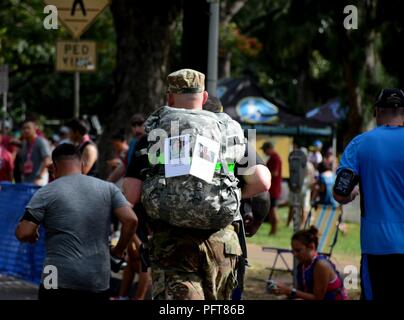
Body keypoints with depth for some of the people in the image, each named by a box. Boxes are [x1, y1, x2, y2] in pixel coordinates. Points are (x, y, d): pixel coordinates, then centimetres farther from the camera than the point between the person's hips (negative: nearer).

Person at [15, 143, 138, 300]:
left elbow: (23, 233, -6)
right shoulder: (107, 188, 7)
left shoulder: (46, 193, -1)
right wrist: (118, 250, 13)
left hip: (60, 281, -3)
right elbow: (131, 220, -2)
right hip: (98, 281, 3)